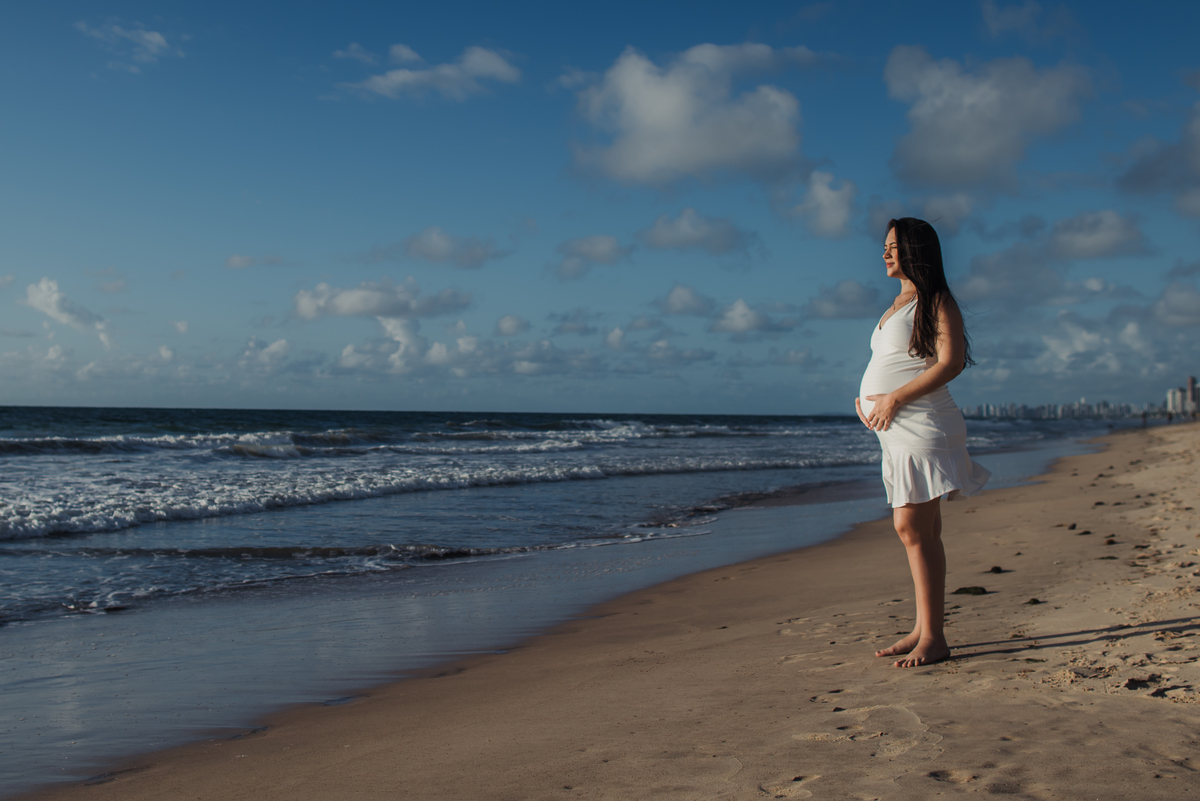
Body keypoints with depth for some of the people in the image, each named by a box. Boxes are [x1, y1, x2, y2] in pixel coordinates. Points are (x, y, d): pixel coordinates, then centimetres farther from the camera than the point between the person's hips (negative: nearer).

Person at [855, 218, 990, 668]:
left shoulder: (936, 302, -6)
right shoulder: (900, 304, 21)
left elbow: (951, 362, -18)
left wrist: (894, 399, -19)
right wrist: (864, 399, 10)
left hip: (921, 426, -9)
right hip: (896, 430, 9)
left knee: (913, 529, -12)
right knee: (918, 531, 11)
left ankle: (933, 639, -8)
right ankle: (923, 630, 17)